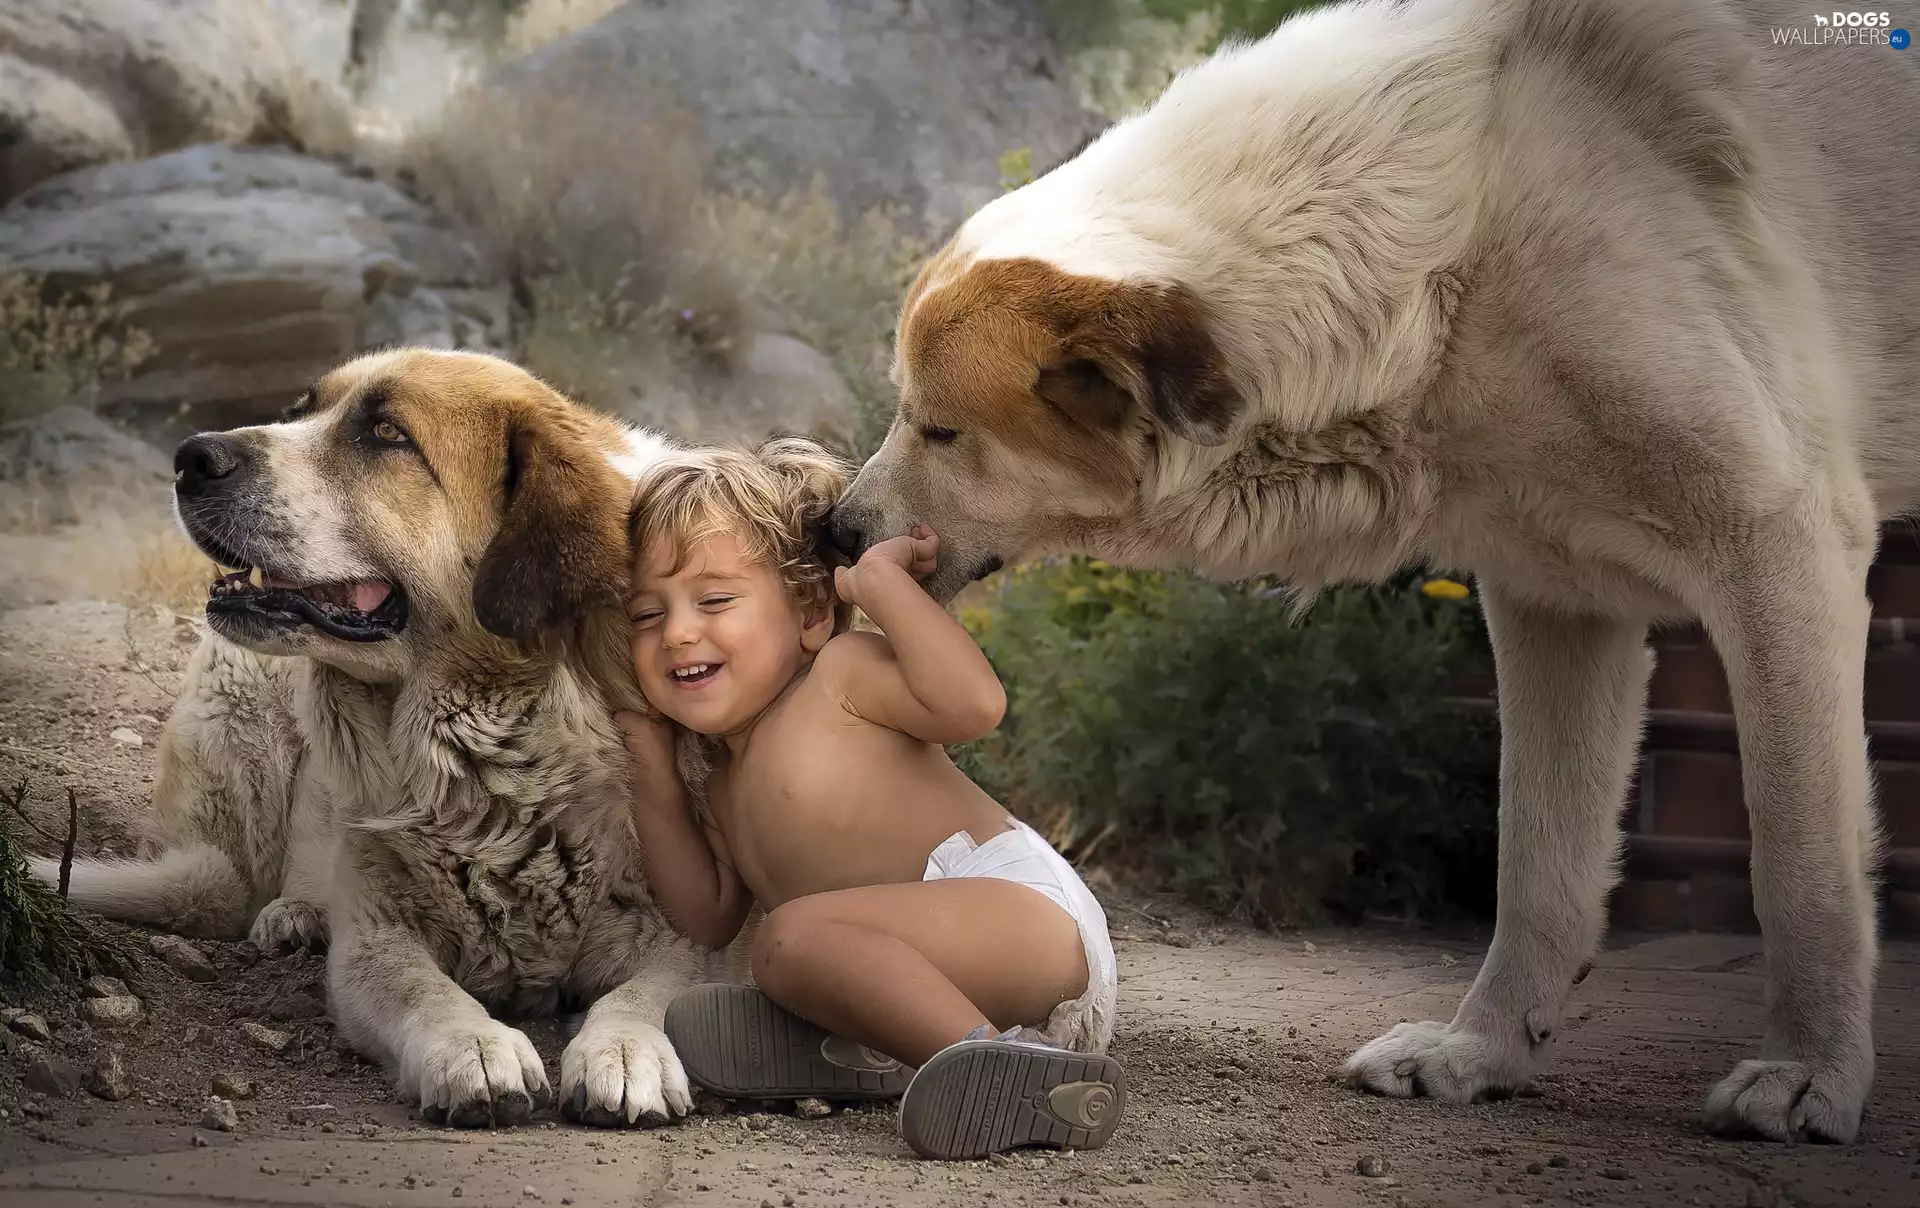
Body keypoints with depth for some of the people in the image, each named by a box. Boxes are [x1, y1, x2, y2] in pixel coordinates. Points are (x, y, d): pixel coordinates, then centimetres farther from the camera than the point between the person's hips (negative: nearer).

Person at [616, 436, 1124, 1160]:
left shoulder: (839, 674, -4)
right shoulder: (723, 783, 22)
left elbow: (973, 702, -22)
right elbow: (713, 919, 21)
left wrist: (879, 580, -13)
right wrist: (655, 782, 14)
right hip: (950, 995, 10)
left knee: (795, 934, -30)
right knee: (692, 1020, 13)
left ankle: (999, 1068, -37)